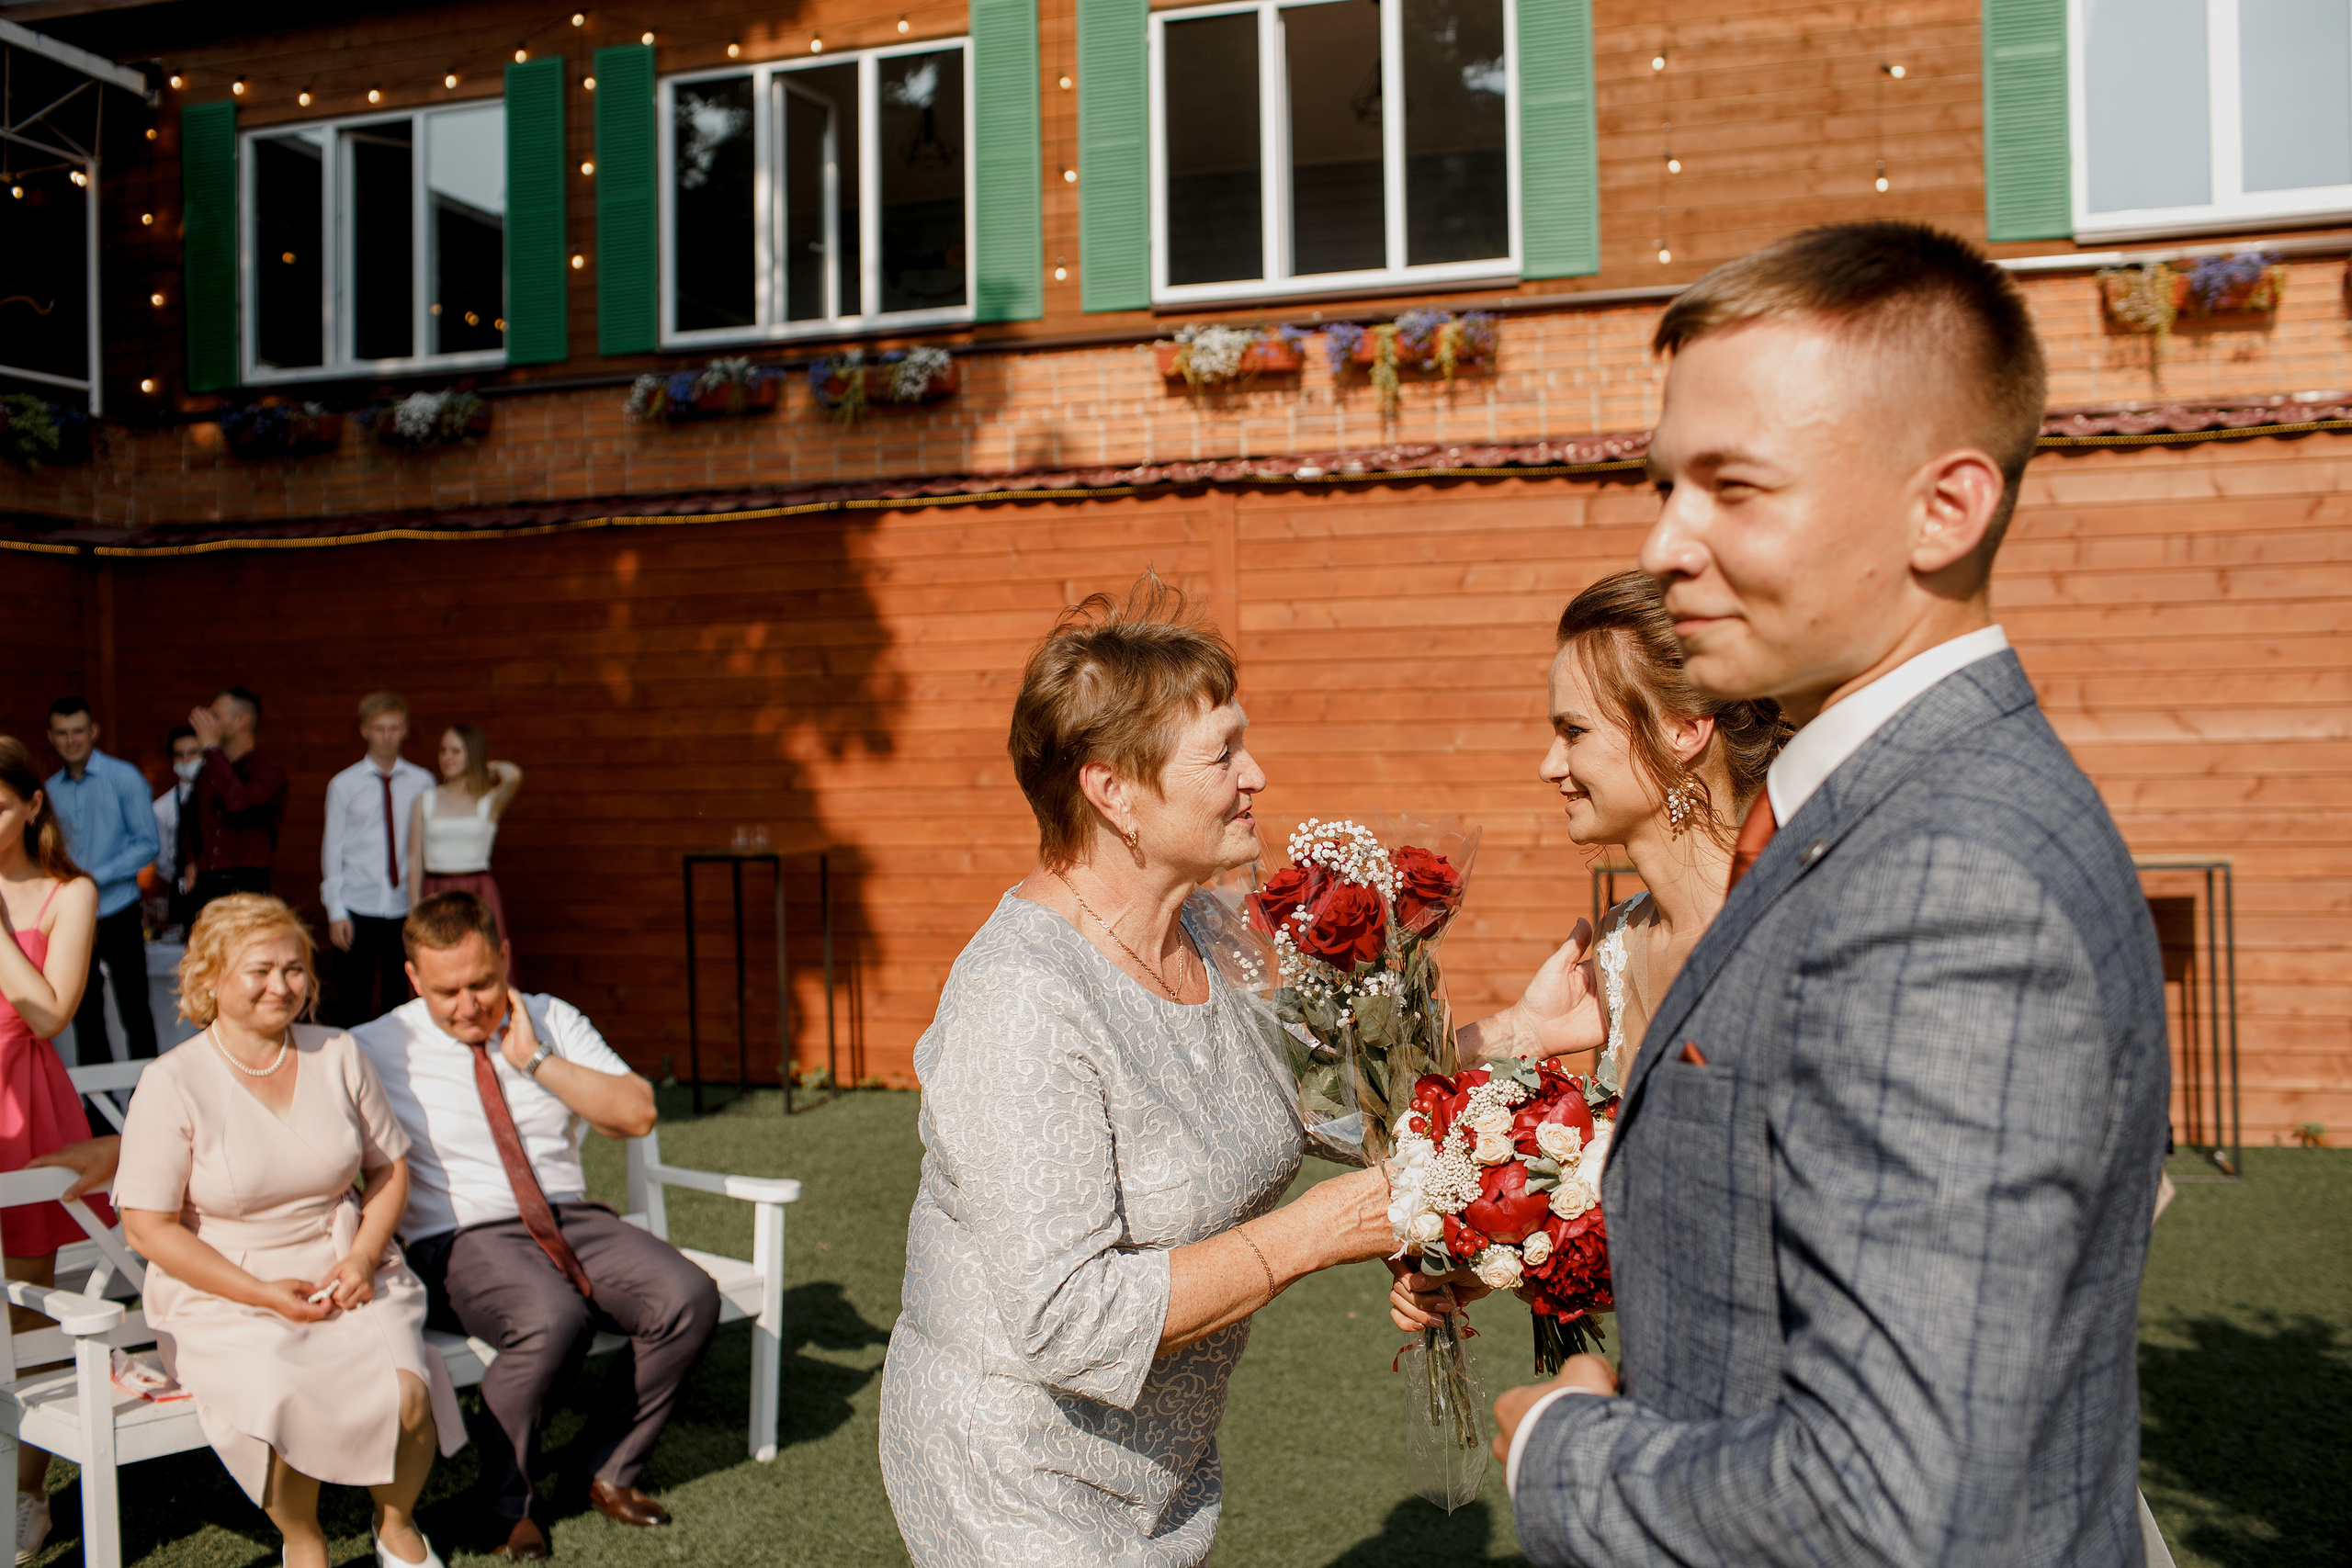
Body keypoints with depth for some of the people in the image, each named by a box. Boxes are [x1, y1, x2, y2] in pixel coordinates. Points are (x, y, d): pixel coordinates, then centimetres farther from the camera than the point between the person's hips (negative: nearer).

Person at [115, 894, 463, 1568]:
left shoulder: (338, 1055, 5)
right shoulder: (172, 1083, -8)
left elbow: (389, 1165, 12)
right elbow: (149, 1226, -8)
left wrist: (363, 1257, -6)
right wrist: (262, 1293, -15)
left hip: (346, 1275, 3)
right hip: (223, 1293, -3)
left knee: (407, 1394, -23)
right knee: (282, 1404, -31)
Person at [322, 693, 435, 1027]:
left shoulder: (422, 783, 5)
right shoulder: (344, 785, 4)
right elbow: (333, 848, 4)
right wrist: (336, 911, -2)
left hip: (406, 907, 1)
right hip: (358, 908, 0)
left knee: (401, 998, 6)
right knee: (352, 999, 2)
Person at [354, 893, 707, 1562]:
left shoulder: (553, 1022, 8)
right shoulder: (382, 1048, -1)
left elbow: (637, 1114, -1)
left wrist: (535, 1061, -9)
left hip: (573, 1221, 4)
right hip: (462, 1241, -4)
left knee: (689, 1298, -21)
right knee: (556, 1319, -36)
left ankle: (611, 1470, 1)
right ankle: (506, 1498, -8)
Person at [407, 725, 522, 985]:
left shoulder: (490, 801, 2)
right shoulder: (424, 801, 9)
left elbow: (513, 776, -20)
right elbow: (415, 860, 7)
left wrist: (488, 767, 2)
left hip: (479, 897, -2)